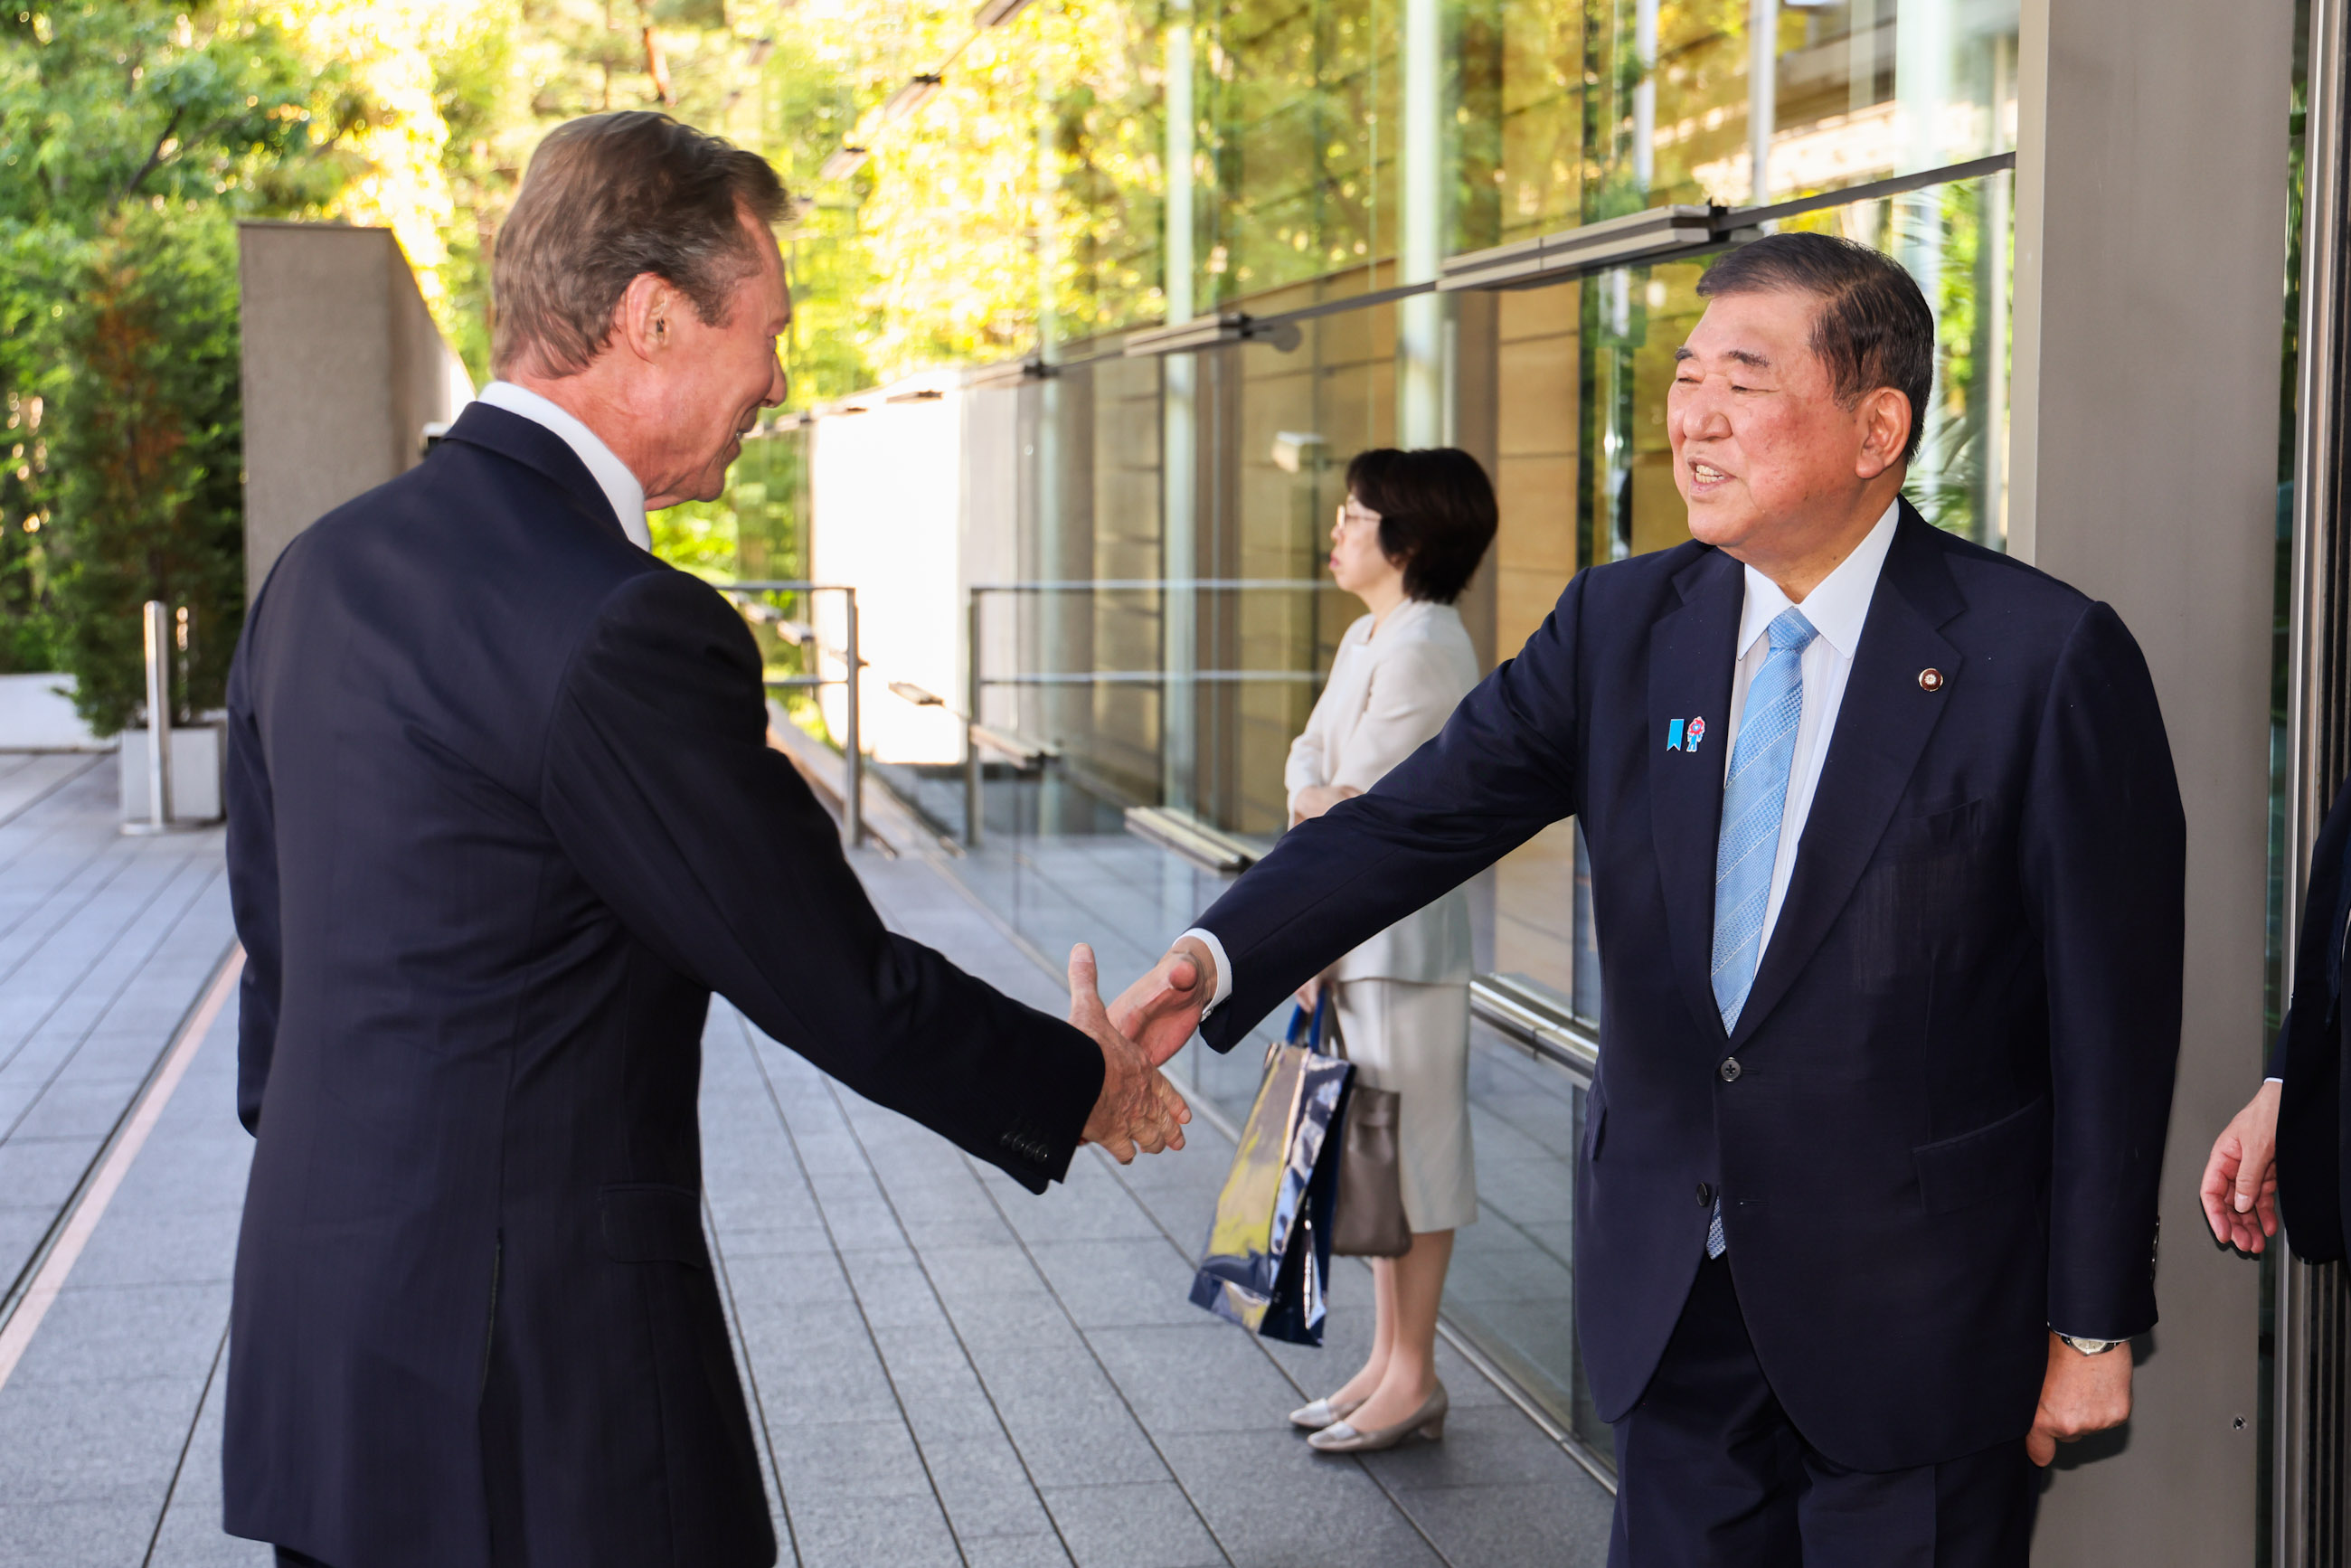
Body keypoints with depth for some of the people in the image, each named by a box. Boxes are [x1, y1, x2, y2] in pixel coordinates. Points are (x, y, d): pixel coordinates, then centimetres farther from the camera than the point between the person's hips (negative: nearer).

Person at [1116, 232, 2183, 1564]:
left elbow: (2114, 1018, -9)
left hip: (1918, 1324, -4)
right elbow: (1418, 819, -6)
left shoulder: (2047, 658, -12)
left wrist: (2095, 1326, -6)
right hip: (1676, 1297, 4)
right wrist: (1214, 960, -23)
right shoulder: (1622, 626, 2)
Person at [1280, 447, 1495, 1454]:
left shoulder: (1422, 647, -17)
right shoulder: (1366, 638, 14)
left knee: (1409, 1150, -1)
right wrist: (1314, 799, -12)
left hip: (1399, 926, -10)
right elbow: (1309, 762, 11)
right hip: (1351, 922, 10)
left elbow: (1370, 808, -19)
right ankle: (1387, 1362, 24)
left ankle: (1414, 1383, 8)